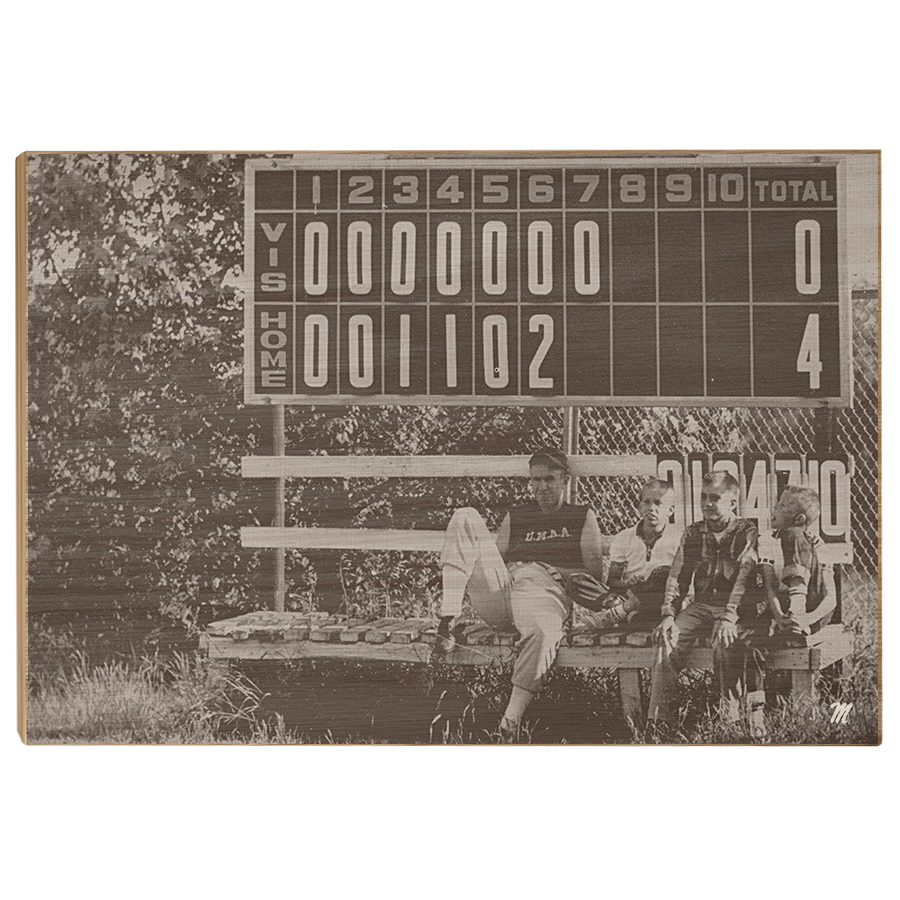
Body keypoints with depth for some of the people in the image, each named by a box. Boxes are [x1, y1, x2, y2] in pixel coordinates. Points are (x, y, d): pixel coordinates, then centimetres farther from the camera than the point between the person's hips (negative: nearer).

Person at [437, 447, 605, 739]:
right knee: (465, 517, -9)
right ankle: (449, 616, -25)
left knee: (543, 633, -42)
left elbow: (593, 571, 13)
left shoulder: (583, 517, 22)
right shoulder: (515, 517, 31)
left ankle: (509, 726, -44)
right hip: (496, 595, 4)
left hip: (544, 591, -4)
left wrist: (554, 574, -5)